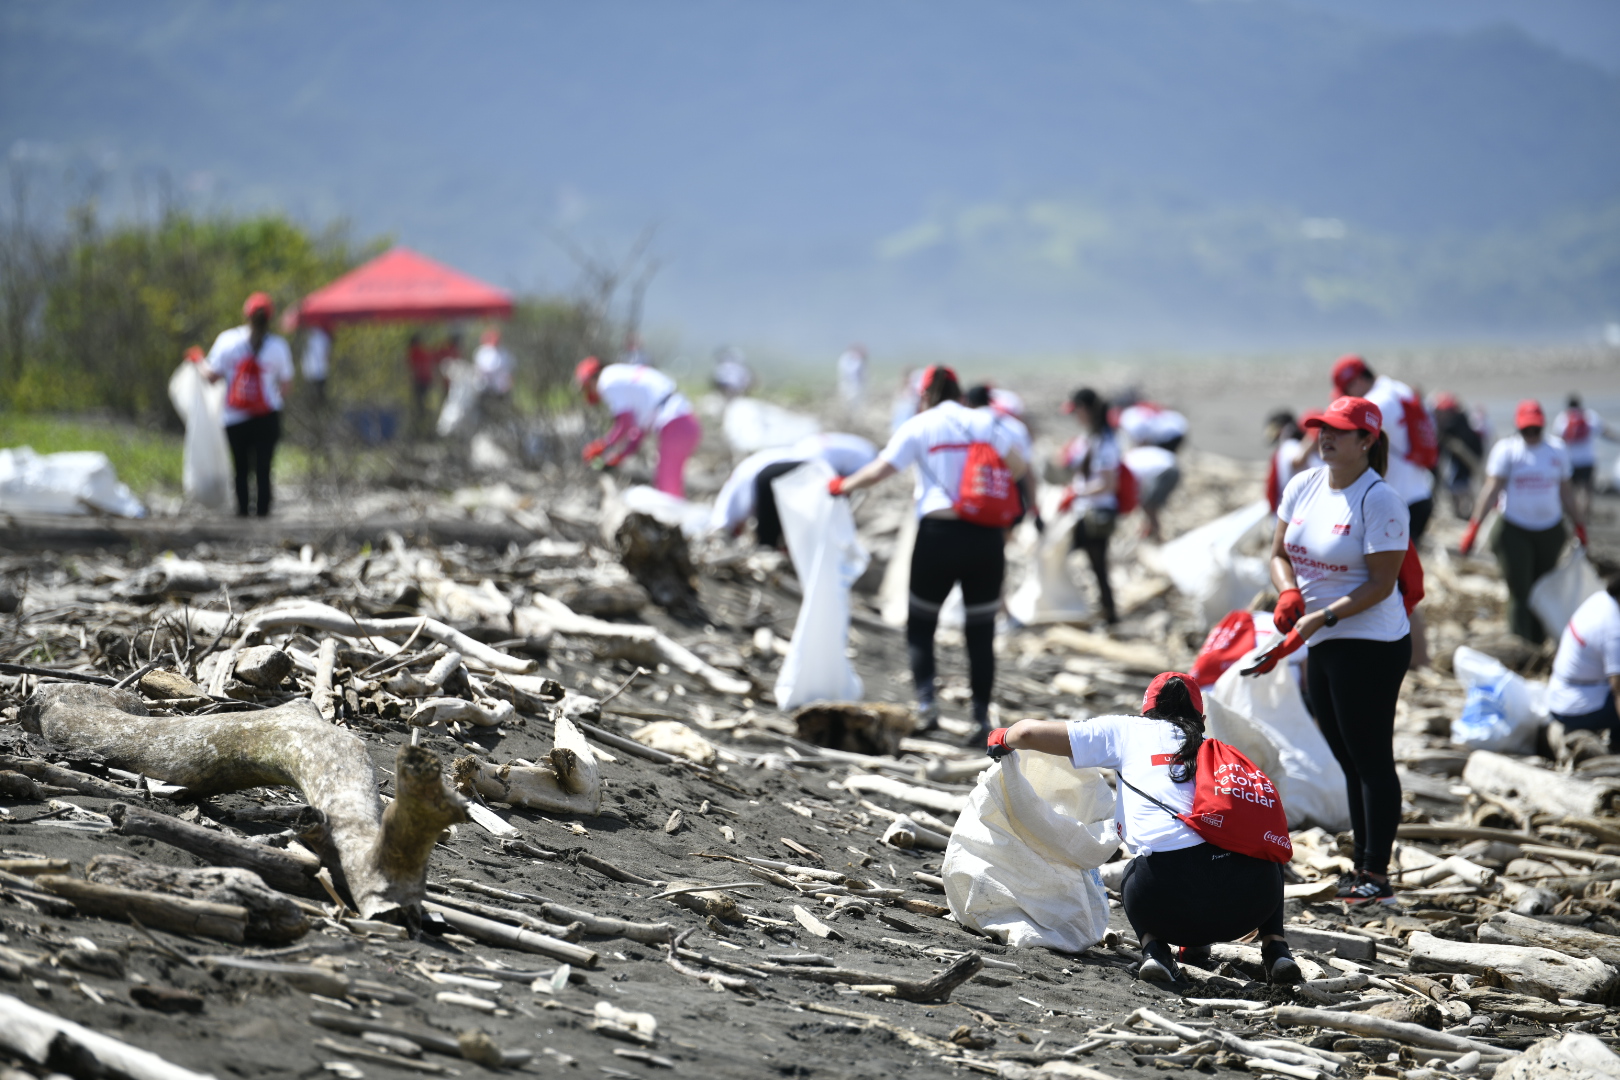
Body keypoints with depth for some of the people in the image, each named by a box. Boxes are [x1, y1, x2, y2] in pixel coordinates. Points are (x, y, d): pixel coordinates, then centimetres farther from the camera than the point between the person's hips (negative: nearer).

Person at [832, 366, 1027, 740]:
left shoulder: (920, 426, 0)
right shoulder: (985, 423, 5)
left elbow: (880, 470, -4)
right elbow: (1018, 467, -1)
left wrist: (843, 485, 11)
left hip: (939, 533, -2)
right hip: (987, 537, 2)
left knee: (920, 624, 12)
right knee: (981, 632, 8)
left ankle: (926, 699, -9)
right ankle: (981, 716, 5)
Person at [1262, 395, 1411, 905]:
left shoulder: (1380, 500, -15)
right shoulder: (1302, 486, 7)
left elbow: (1381, 583, -17)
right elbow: (1280, 553, 12)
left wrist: (1323, 616, -24)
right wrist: (1289, 593, -8)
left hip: (1370, 646, -8)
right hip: (1322, 645, 8)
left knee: (1371, 759, -4)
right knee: (1349, 760, 14)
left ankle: (1377, 873, 0)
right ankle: (1361, 865, 21)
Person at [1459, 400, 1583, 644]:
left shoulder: (1557, 450, 8)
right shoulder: (1507, 449, -4)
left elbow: (1565, 491, 17)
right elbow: (1492, 489, -9)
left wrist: (1578, 524, 19)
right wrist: (1474, 526, -16)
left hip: (1550, 531, 4)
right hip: (1514, 531, -4)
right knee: (1520, 595, -7)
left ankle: (1538, 645, 17)